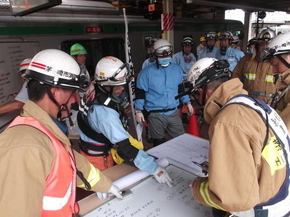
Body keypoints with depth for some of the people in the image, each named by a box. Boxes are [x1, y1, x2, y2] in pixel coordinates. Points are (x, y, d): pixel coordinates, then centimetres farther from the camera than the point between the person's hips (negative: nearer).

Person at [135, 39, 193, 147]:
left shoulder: (177, 69, 6)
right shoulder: (146, 72, -8)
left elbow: (181, 88, 17)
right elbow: (140, 93, -5)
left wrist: (187, 102, 16)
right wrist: (139, 111, -6)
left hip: (173, 113, 4)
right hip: (155, 115, -3)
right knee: (159, 143, 10)